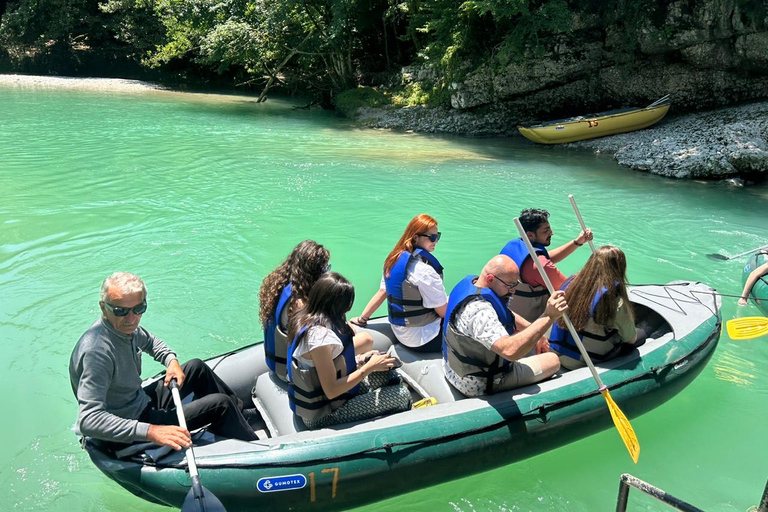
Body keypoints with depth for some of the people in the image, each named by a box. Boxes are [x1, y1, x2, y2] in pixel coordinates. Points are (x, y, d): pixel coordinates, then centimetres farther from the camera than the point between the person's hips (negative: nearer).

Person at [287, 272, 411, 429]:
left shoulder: (306, 318, -3)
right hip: (321, 415, -9)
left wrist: (358, 360, -1)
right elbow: (331, 391, -27)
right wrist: (369, 367, -19)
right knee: (402, 395, -7)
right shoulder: (319, 335, -30)